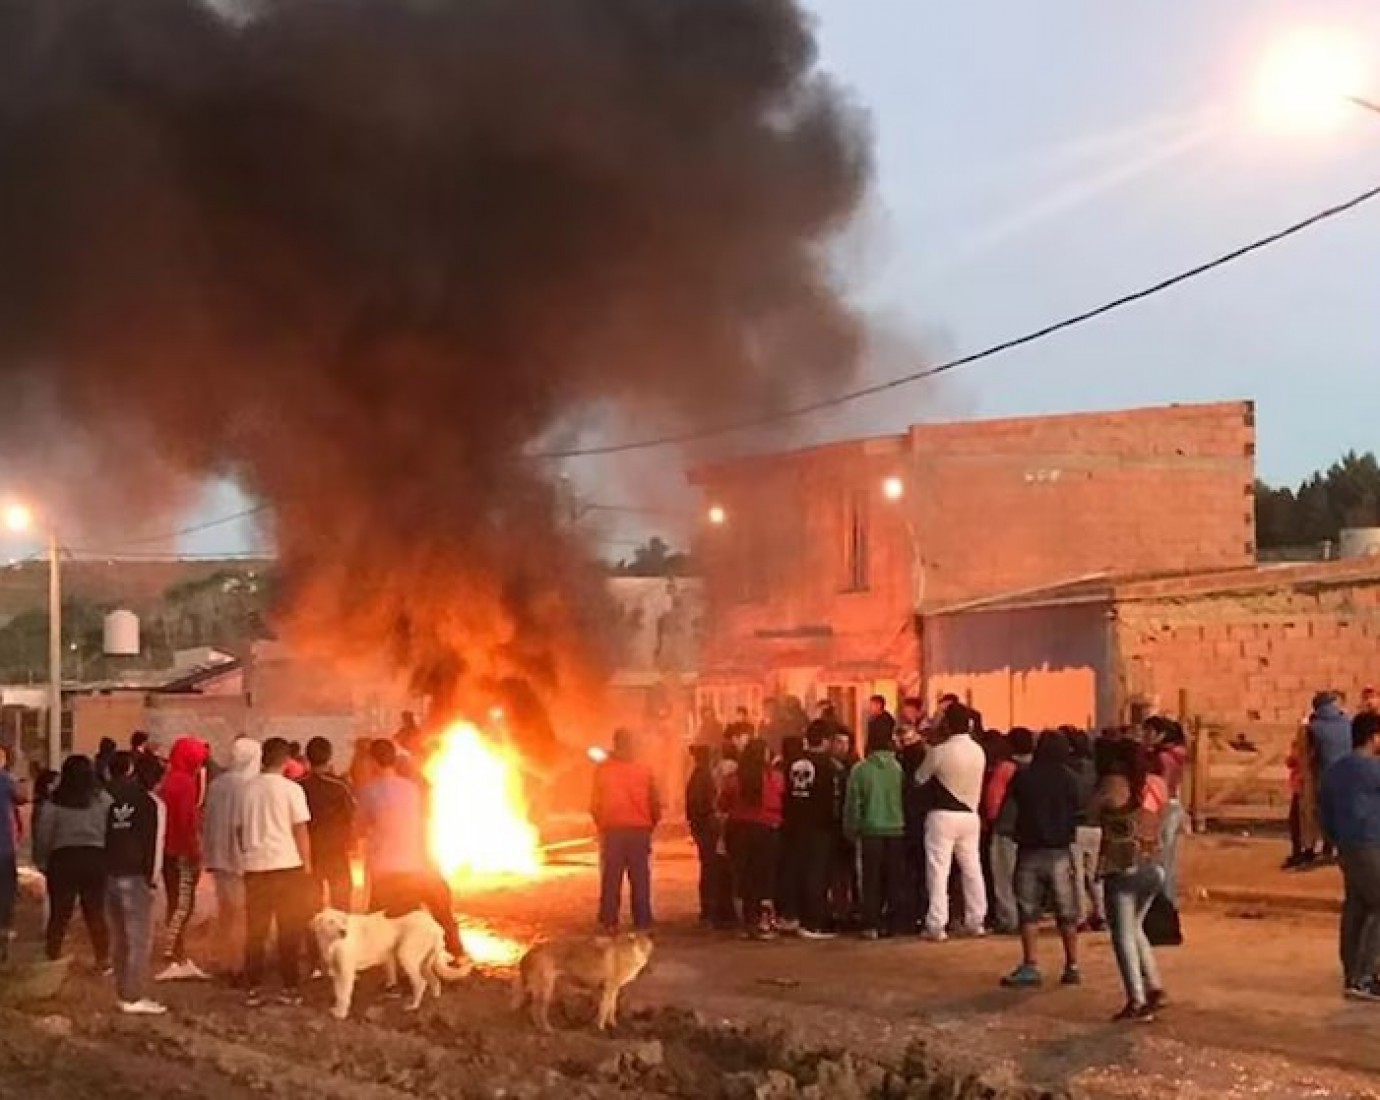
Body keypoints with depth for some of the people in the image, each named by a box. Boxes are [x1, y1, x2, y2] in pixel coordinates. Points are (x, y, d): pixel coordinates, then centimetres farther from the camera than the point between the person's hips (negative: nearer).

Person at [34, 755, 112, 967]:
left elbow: (43, 835, -3)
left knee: (59, 912, 10)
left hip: (63, 858, -1)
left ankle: (53, 957, 16)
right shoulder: (103, 799, -2)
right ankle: (102, 957, 13)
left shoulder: (54, 802, -3)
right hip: (95, 858, 1)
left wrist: (42, 862, 6)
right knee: (96, 912, 10)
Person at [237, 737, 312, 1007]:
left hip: (255, 866, 3)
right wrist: (306, 863, 2)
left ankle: (253, 989, 8)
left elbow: (240, 829, 7)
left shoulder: (247, 788, 4)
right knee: (290, 930, 4)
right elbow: (301, 831, -7)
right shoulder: (291, 789, -6)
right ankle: (288, 988, 4)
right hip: (287, 864, -3)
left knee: (255, 931, 8)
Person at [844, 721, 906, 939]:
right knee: (895, 880, 9)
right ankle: (894, 923, 10)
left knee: (872, 880, 5)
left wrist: (851, 832, 8)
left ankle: (871, 925, 1)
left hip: (871, 831, -1)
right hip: (896, 831, 1)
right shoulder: (899, 768, -7)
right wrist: (906, 825, 12)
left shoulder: (860, 770, -7)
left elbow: (852, 805, -3)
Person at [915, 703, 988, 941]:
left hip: (943, 816, -5)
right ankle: (976, 921, 17)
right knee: (972, 869, 13)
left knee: (939, 872, -3)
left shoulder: (939, 752, -14)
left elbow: (919, 779, 0)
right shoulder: (979, 751, 2)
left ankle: (937, 926, -6)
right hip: (970, 816, 5)